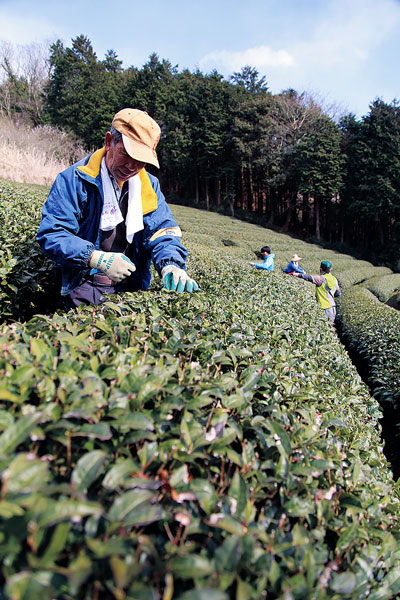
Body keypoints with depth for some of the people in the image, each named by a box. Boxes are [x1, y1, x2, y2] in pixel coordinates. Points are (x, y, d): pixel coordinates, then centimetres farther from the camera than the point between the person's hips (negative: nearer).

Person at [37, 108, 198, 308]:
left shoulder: (149, 185, 11)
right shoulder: (73, 180, -4)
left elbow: (161, 232, 5)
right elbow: (50, 235, -10)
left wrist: (171, 264, -17)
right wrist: (97, 258, -24)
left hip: (131, 290, 4)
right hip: (85, 289, -4)